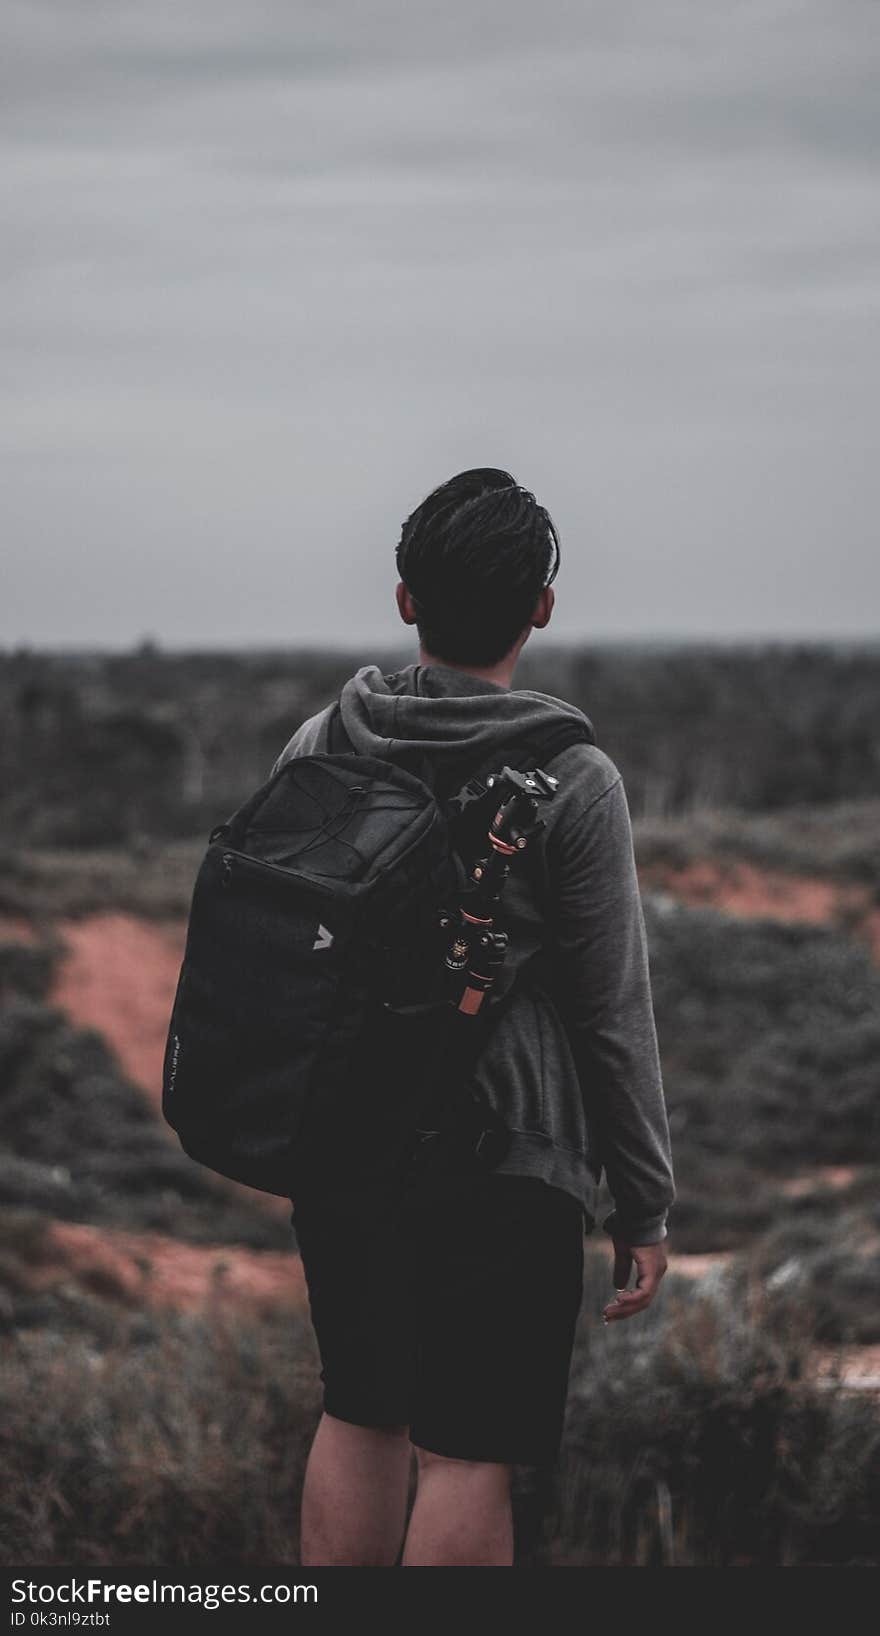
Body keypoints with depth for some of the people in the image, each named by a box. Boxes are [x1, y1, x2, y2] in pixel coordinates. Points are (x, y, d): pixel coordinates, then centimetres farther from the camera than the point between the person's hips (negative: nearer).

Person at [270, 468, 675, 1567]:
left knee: (357, 1416, 17)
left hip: (337, 1142, 5)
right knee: (468, 1450, 1)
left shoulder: (318, 747, 2)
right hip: (499, 1163, -5)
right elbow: (612, 1011, -8)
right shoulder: (573, 783, -11)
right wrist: (644, 1205, 0)